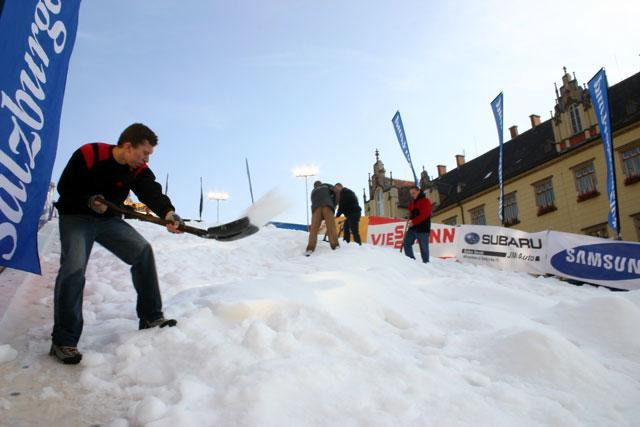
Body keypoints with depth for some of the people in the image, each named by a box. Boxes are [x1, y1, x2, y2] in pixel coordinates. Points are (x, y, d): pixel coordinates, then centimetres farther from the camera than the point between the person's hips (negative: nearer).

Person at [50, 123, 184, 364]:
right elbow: (64, 188, -12)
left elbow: (152, 193, -30)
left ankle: (151, 318, -2)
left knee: (142, 250, -11)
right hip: (75, 217, -4)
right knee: (74, 268, -23)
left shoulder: (138, 170, -10)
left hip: (108, 219, 5)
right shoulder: (88, 155, -21)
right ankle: (63, 340, -13)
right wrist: (88, 202, -29)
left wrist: (167, 213, -50)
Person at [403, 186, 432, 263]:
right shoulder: (412, 202, 15)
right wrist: (410, 221, 6)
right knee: (406, 242, -2)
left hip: (423, 229, -7)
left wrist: (413, 222, -21)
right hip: (413, 228, 7)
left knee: (424, 247, -1)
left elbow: (423, 215, -17)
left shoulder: (425, 202, -7)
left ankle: (426, 262, 10)